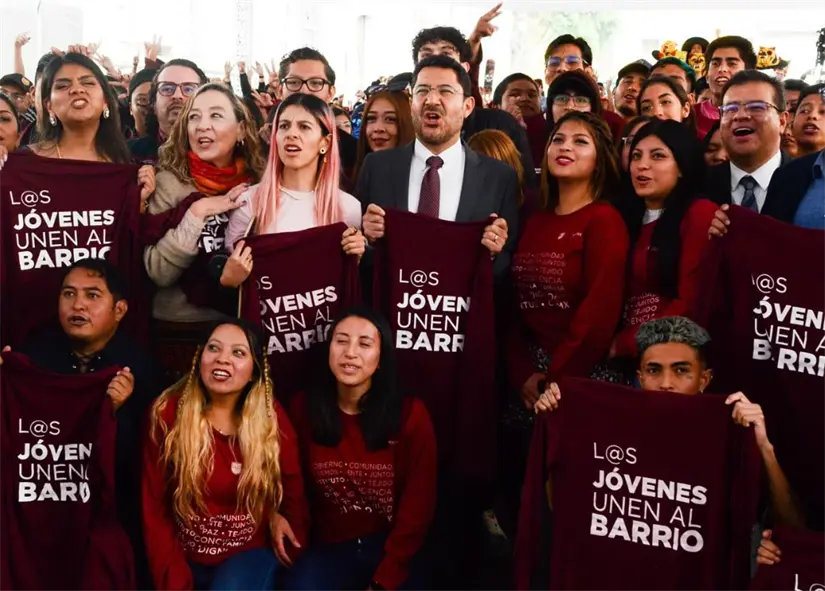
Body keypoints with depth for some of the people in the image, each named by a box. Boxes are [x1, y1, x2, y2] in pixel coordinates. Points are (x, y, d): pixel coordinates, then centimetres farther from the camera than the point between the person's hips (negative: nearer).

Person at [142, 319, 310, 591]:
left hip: (249, 552, 0)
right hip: (185, 556, 0)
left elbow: (293, 486, 9)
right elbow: (155, 508, -7)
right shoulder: (168, 413, -8)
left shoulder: (271, 418, -6)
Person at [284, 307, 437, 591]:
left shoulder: (410, 415, -7)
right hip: (329, 547, 1)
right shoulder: (304, 409, -1)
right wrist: (298, 549, -6)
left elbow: (417, 507, -6)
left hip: (393, 550, 0)